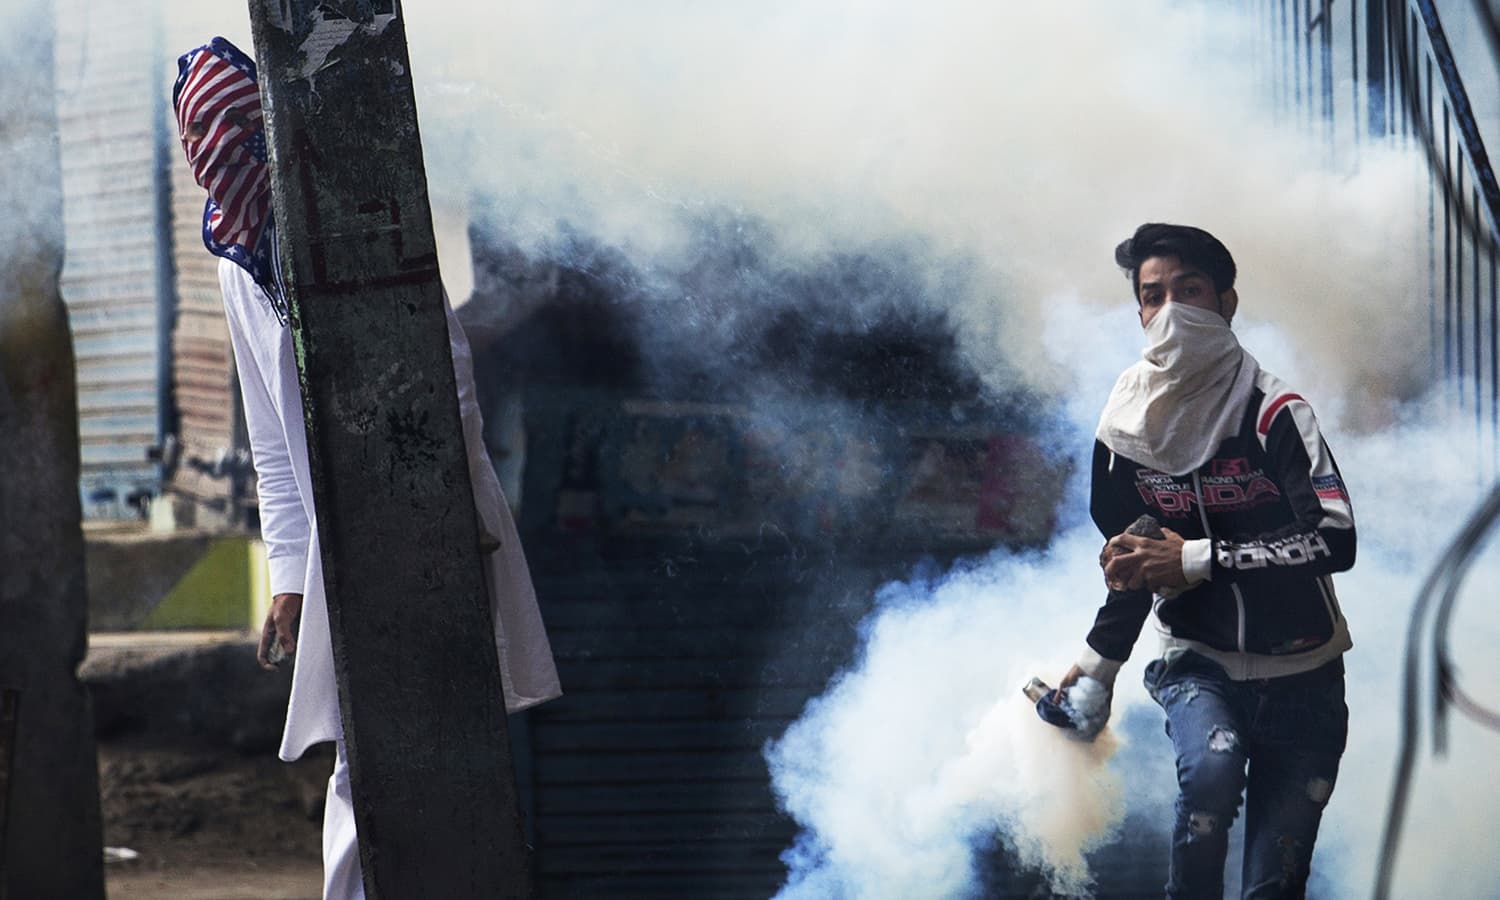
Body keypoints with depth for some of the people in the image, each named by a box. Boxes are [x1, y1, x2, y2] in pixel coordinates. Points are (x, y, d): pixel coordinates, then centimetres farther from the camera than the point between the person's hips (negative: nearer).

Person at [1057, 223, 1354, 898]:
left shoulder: (1273, 413, -14)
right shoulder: (1126, 430, 1)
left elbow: (1335, 541, -24)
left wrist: (1197, 559, -24)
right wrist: (1099, 663, 11)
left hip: (1300, 675, -2)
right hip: (1199, 664, 2)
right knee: (1210, 768, -32)